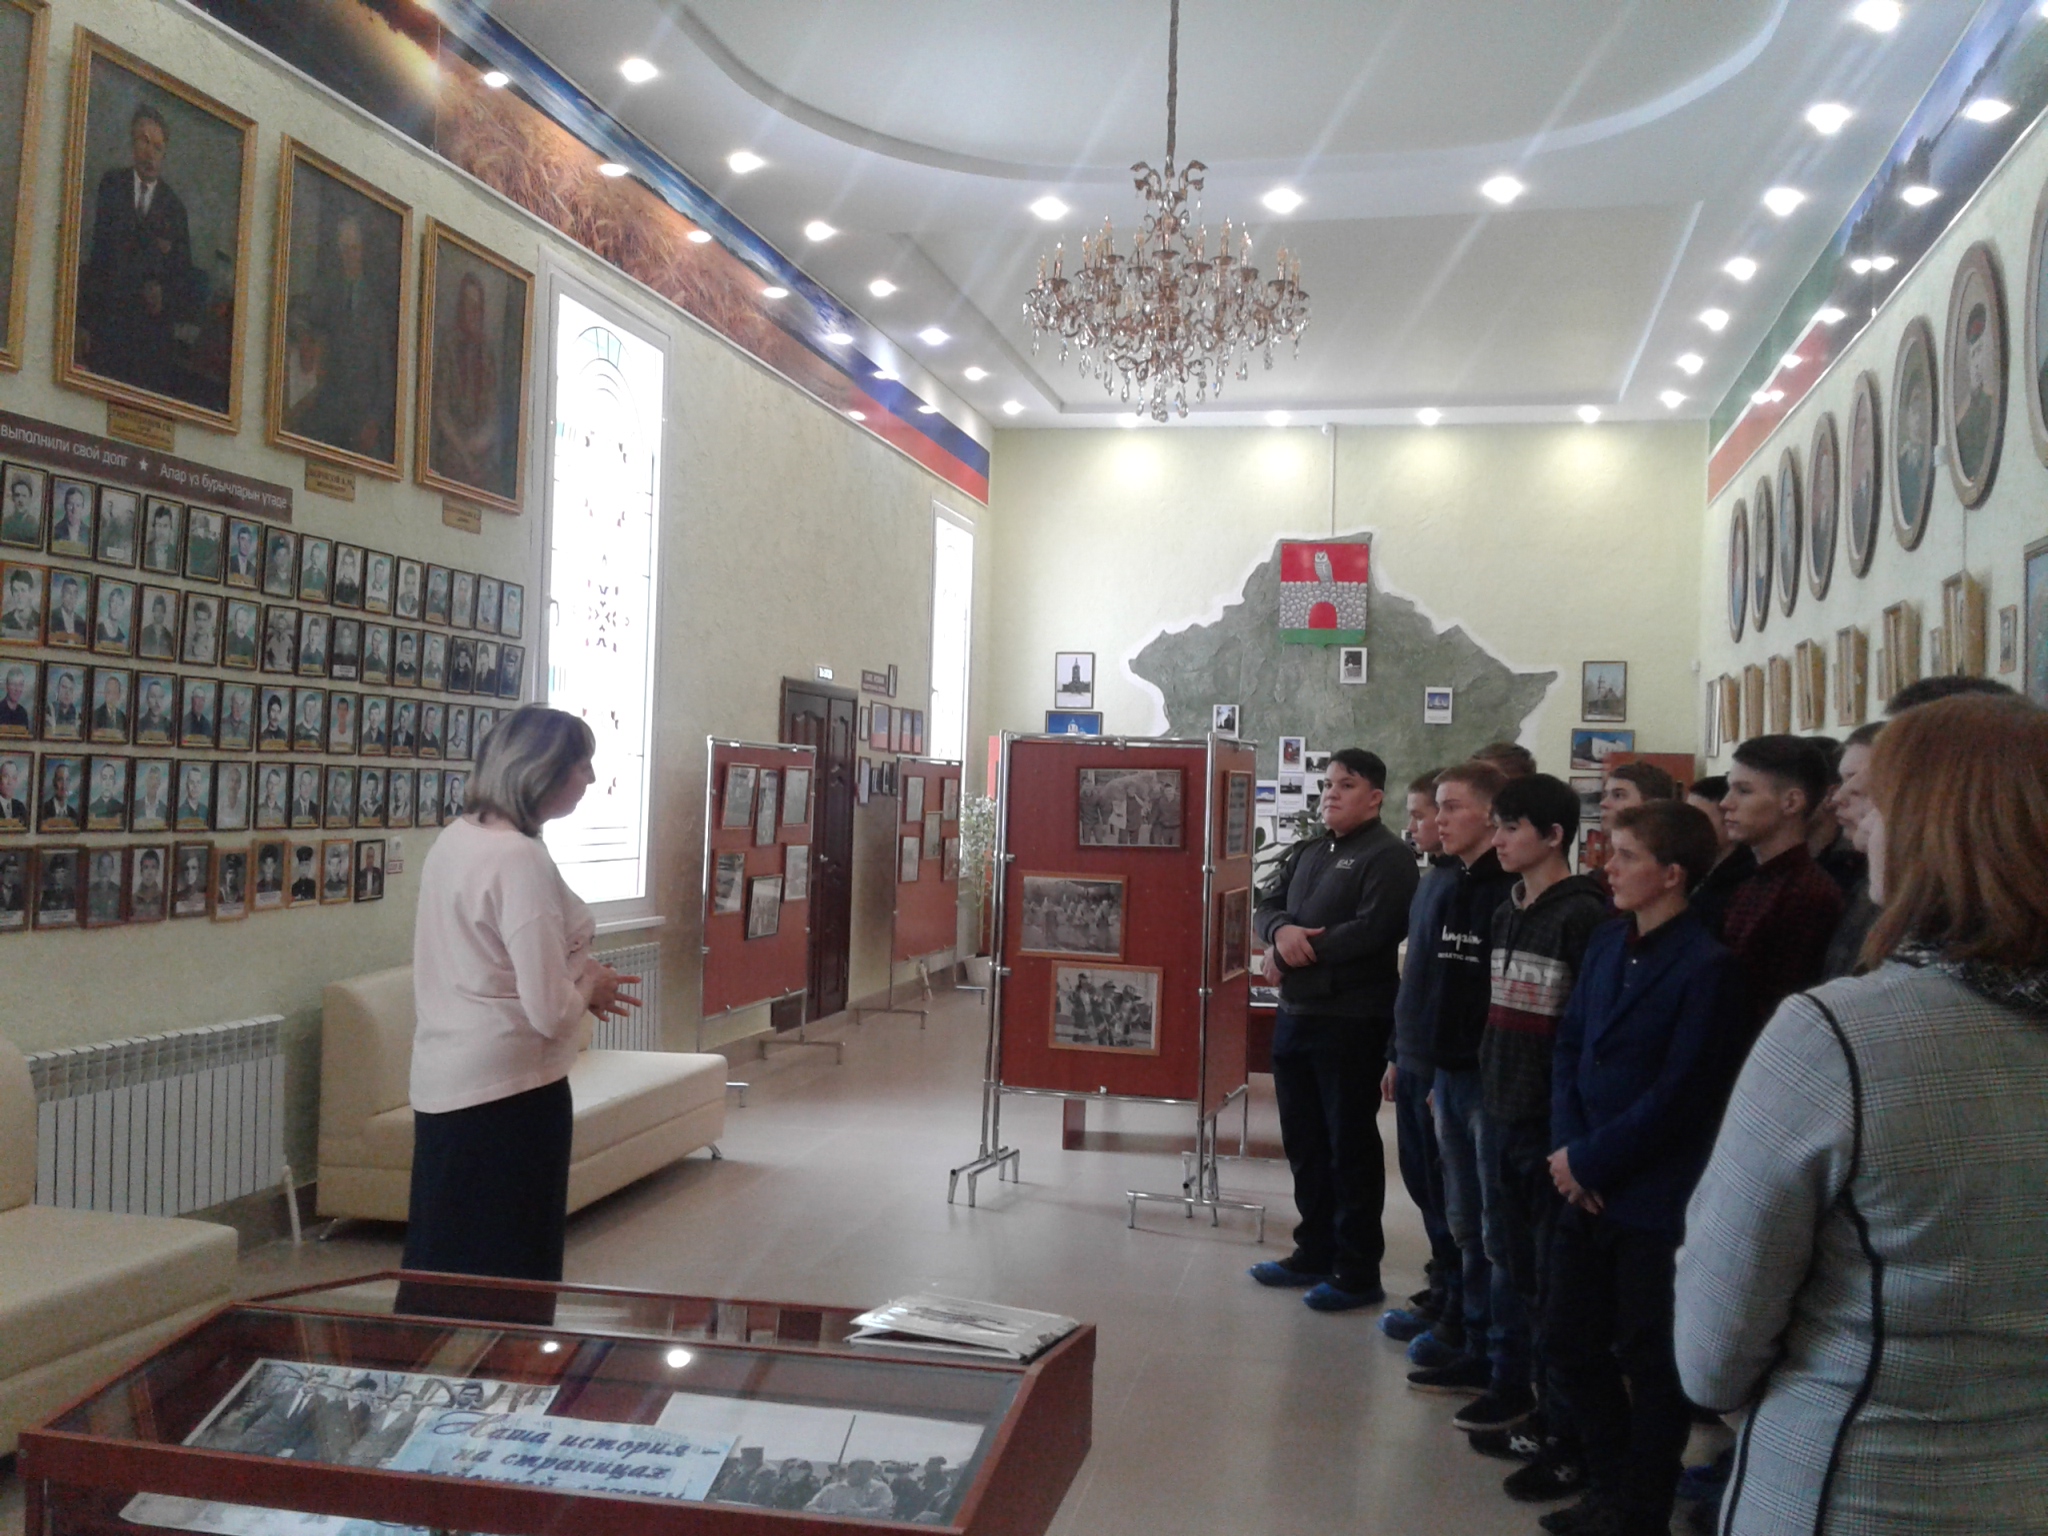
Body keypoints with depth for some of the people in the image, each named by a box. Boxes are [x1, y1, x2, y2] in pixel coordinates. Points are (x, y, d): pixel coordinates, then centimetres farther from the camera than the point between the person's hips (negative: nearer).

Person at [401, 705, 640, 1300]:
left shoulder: (454, 839, 5)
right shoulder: (521, 859, -21)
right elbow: (551, 1012, -24)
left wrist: (578, 980, 9)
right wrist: (590, 984, -3)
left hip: (444, 1082, 9)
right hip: (508, 1090, -9)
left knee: (445, 1263, 19)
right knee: (511, 1271, 5)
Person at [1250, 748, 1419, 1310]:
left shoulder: (1388, 857, -10)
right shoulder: (1310, 853, 16)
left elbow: (1373, 929, -22)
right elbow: (1269, 905, 13)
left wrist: (1294, 953, -14)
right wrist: (1282, 931, -12)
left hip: (1351, 1022, -8)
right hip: (1295, 1015, 8)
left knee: (1350, 1146, 0)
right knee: (1304, 1143, 15)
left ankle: (1358, 1271, 10)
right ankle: (1315, 1251, 28)